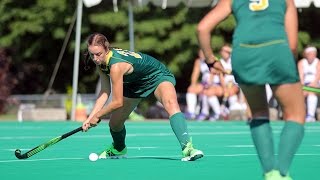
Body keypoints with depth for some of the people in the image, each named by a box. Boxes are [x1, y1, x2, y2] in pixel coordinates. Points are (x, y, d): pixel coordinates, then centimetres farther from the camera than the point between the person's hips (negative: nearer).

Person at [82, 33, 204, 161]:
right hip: (135, 83, 8)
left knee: (171, 104, -39)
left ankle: (187, 147, -50)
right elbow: (105, 92, -7)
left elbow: (117, 102, -31)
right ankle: (118, 149, 41)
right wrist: (90, 118, -14)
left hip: (158, 76, -8)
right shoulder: (100, 61, -14)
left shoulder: (116, 66, -38)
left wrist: (97, 116, -18)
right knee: (114, 122, 7)